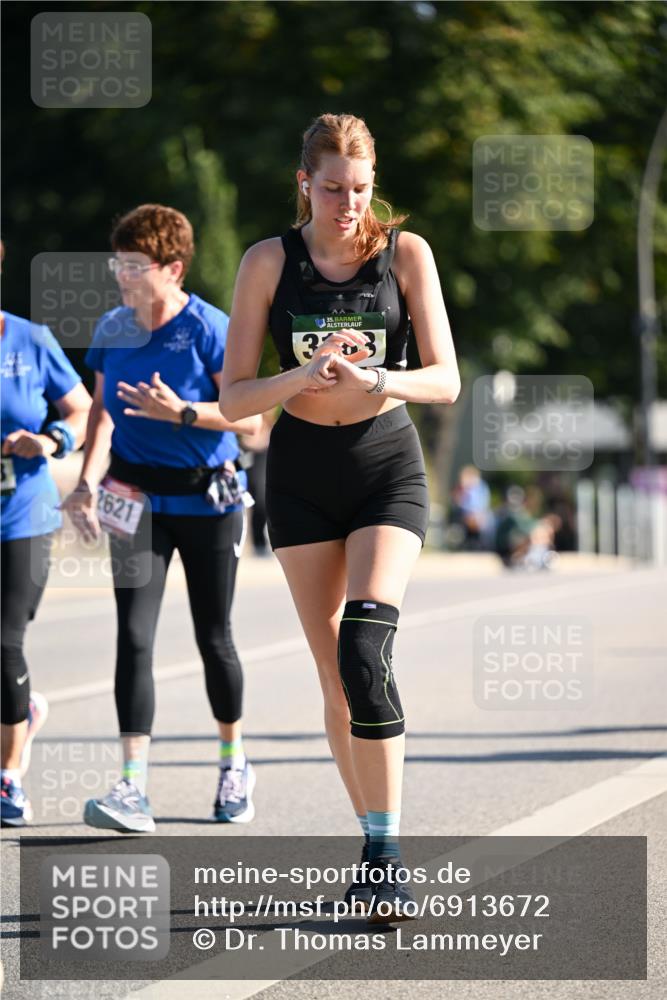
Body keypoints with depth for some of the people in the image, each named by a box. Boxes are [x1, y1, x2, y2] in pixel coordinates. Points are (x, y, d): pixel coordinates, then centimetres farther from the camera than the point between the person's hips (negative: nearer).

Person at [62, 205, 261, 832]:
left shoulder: (209, 329, -14)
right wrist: (89, 480, -4)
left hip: (207, 499, -3)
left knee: (212, 638, 8)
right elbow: (103, 408, 9)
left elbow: (250, 418, -13)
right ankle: (132, 791, -14)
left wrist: (182, 412, -25)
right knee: (134, 636, -10)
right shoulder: (112, 328, 1)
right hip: (139, 500, 3)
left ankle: (234, 764, 32)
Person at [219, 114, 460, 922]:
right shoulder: (269, 262, -1)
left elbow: (445, 380, -6)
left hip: (388, 467, -2)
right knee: (336, 675, 2)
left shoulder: (404, 253, -3)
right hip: (302, 474, 2)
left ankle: (385, 848, -17)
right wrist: (301, 377, -23)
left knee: (364, 654, -21)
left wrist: (377, 380, -26)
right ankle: (378, 850, 14)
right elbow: (233, 398, -3)